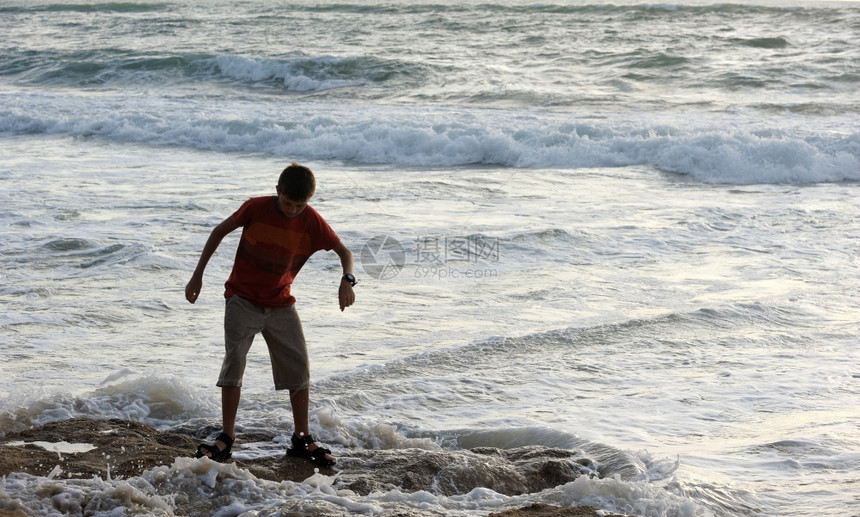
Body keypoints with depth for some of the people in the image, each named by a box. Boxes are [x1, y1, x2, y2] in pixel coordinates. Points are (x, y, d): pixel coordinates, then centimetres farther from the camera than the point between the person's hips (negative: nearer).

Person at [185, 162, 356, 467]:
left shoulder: (312, 222, -12)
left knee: (299, 367, -1)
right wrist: (198, 276, -1)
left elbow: (343, 251, -3)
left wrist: (347, 280, -25)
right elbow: (220, 231, -3)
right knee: (234, 360, -16)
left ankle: (302, 440, 11)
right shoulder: (256, 208, -16)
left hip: (280, 305, 3)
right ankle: (226, 439, -10)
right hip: (243, 300, -3)